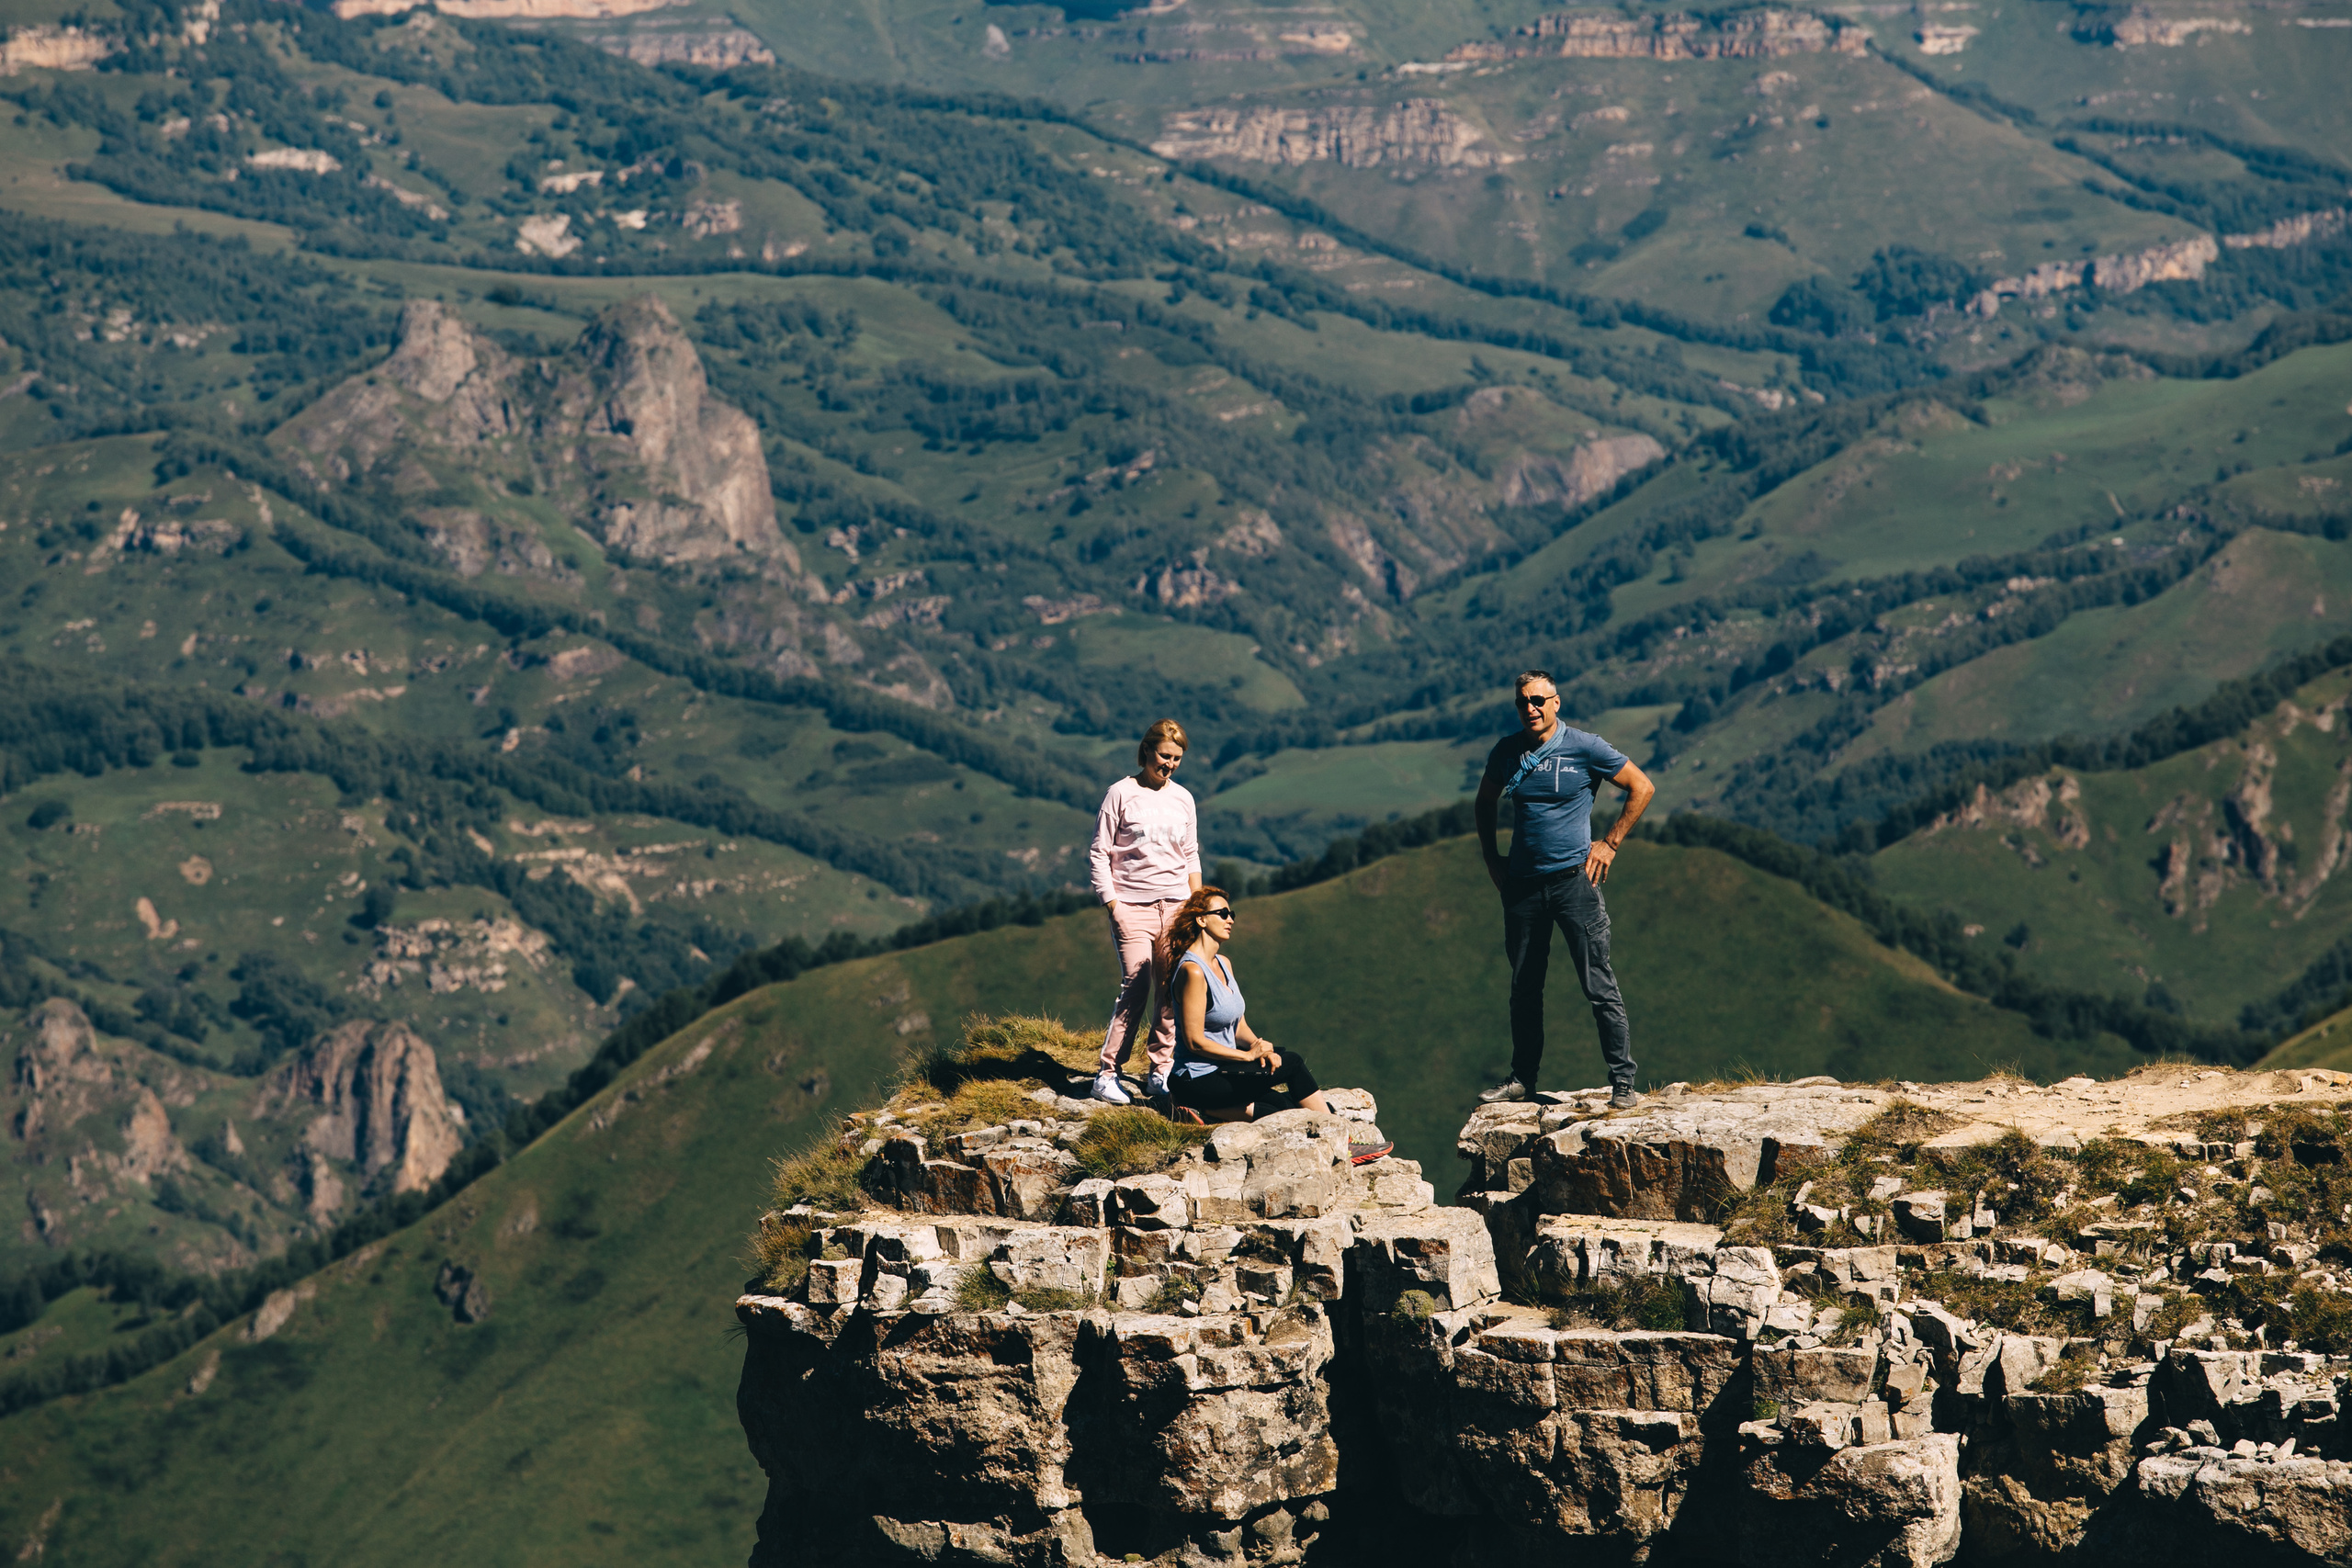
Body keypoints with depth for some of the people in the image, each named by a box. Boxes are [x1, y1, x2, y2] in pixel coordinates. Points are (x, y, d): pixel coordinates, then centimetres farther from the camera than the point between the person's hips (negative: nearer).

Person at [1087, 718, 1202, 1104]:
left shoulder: (1182, 798, 11)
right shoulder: (1121, 794, -3)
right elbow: (1099, 853, -2)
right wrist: (1112, 904, -9)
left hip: (1176, 907, 5)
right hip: (1133, 908, -5)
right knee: (1135, 989, -11)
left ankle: (1160, 1073, 9)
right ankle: (1107, 1074, -6)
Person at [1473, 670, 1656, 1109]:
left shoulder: (1585, 748, -5)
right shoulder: (1506, 753, 6)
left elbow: (1643, 788, 1)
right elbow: (1484, 803, 25)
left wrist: (1609, 844, -1)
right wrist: (1491, 858, 16)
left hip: (1574, 879, -4)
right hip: (1522, 884, 4)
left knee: (1599, 986, -6)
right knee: (1524, 987, 11)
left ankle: (1622, 1082, -3)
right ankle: (1522, 1078, 23)